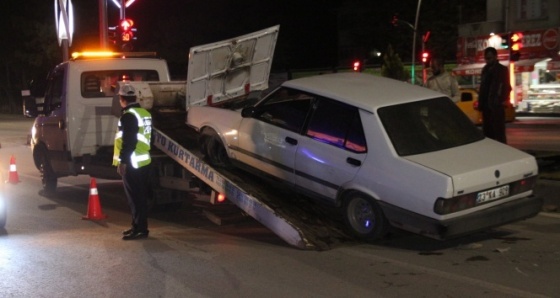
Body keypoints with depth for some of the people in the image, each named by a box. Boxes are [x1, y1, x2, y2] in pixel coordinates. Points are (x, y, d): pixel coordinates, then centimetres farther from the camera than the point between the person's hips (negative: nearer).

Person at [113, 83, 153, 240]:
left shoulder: (128, 116, -16)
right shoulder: (145, 113, 12)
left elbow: (128, 142, -21)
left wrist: (122, 161, -18)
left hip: (132, 163, -9)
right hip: (144, 161, 9)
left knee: (135, 197, -5)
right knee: (140, 196, 14)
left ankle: (140, 229, -2)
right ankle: (139, 226, 23)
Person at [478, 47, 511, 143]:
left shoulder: (502, 69, -3)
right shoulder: (486, 69, 18)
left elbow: (506, 87, -8)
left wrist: (503, 100, -19)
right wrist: (481, 103, 14)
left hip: (496, 105, -8)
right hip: (486, 105, 8)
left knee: (498, 132, -8)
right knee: (487, 131, 12)